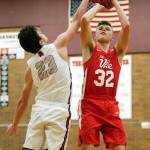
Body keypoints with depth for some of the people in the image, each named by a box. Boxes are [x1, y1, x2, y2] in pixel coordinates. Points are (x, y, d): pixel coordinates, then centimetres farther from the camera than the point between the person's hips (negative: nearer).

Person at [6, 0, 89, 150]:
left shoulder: (30, 65, 9)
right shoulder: (57, 46, -1)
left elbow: (23, 100, 14)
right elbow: (76, 21, 7)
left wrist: (14, 124, 25)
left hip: (39, 110, 4)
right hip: (59, 111, -3)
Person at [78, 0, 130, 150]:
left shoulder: (117, 52, 13)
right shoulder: (90, 49, 9)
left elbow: (126, 26, -1)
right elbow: (84, 20, -5)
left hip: (111, 107, 2)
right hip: (89, 106, -2)